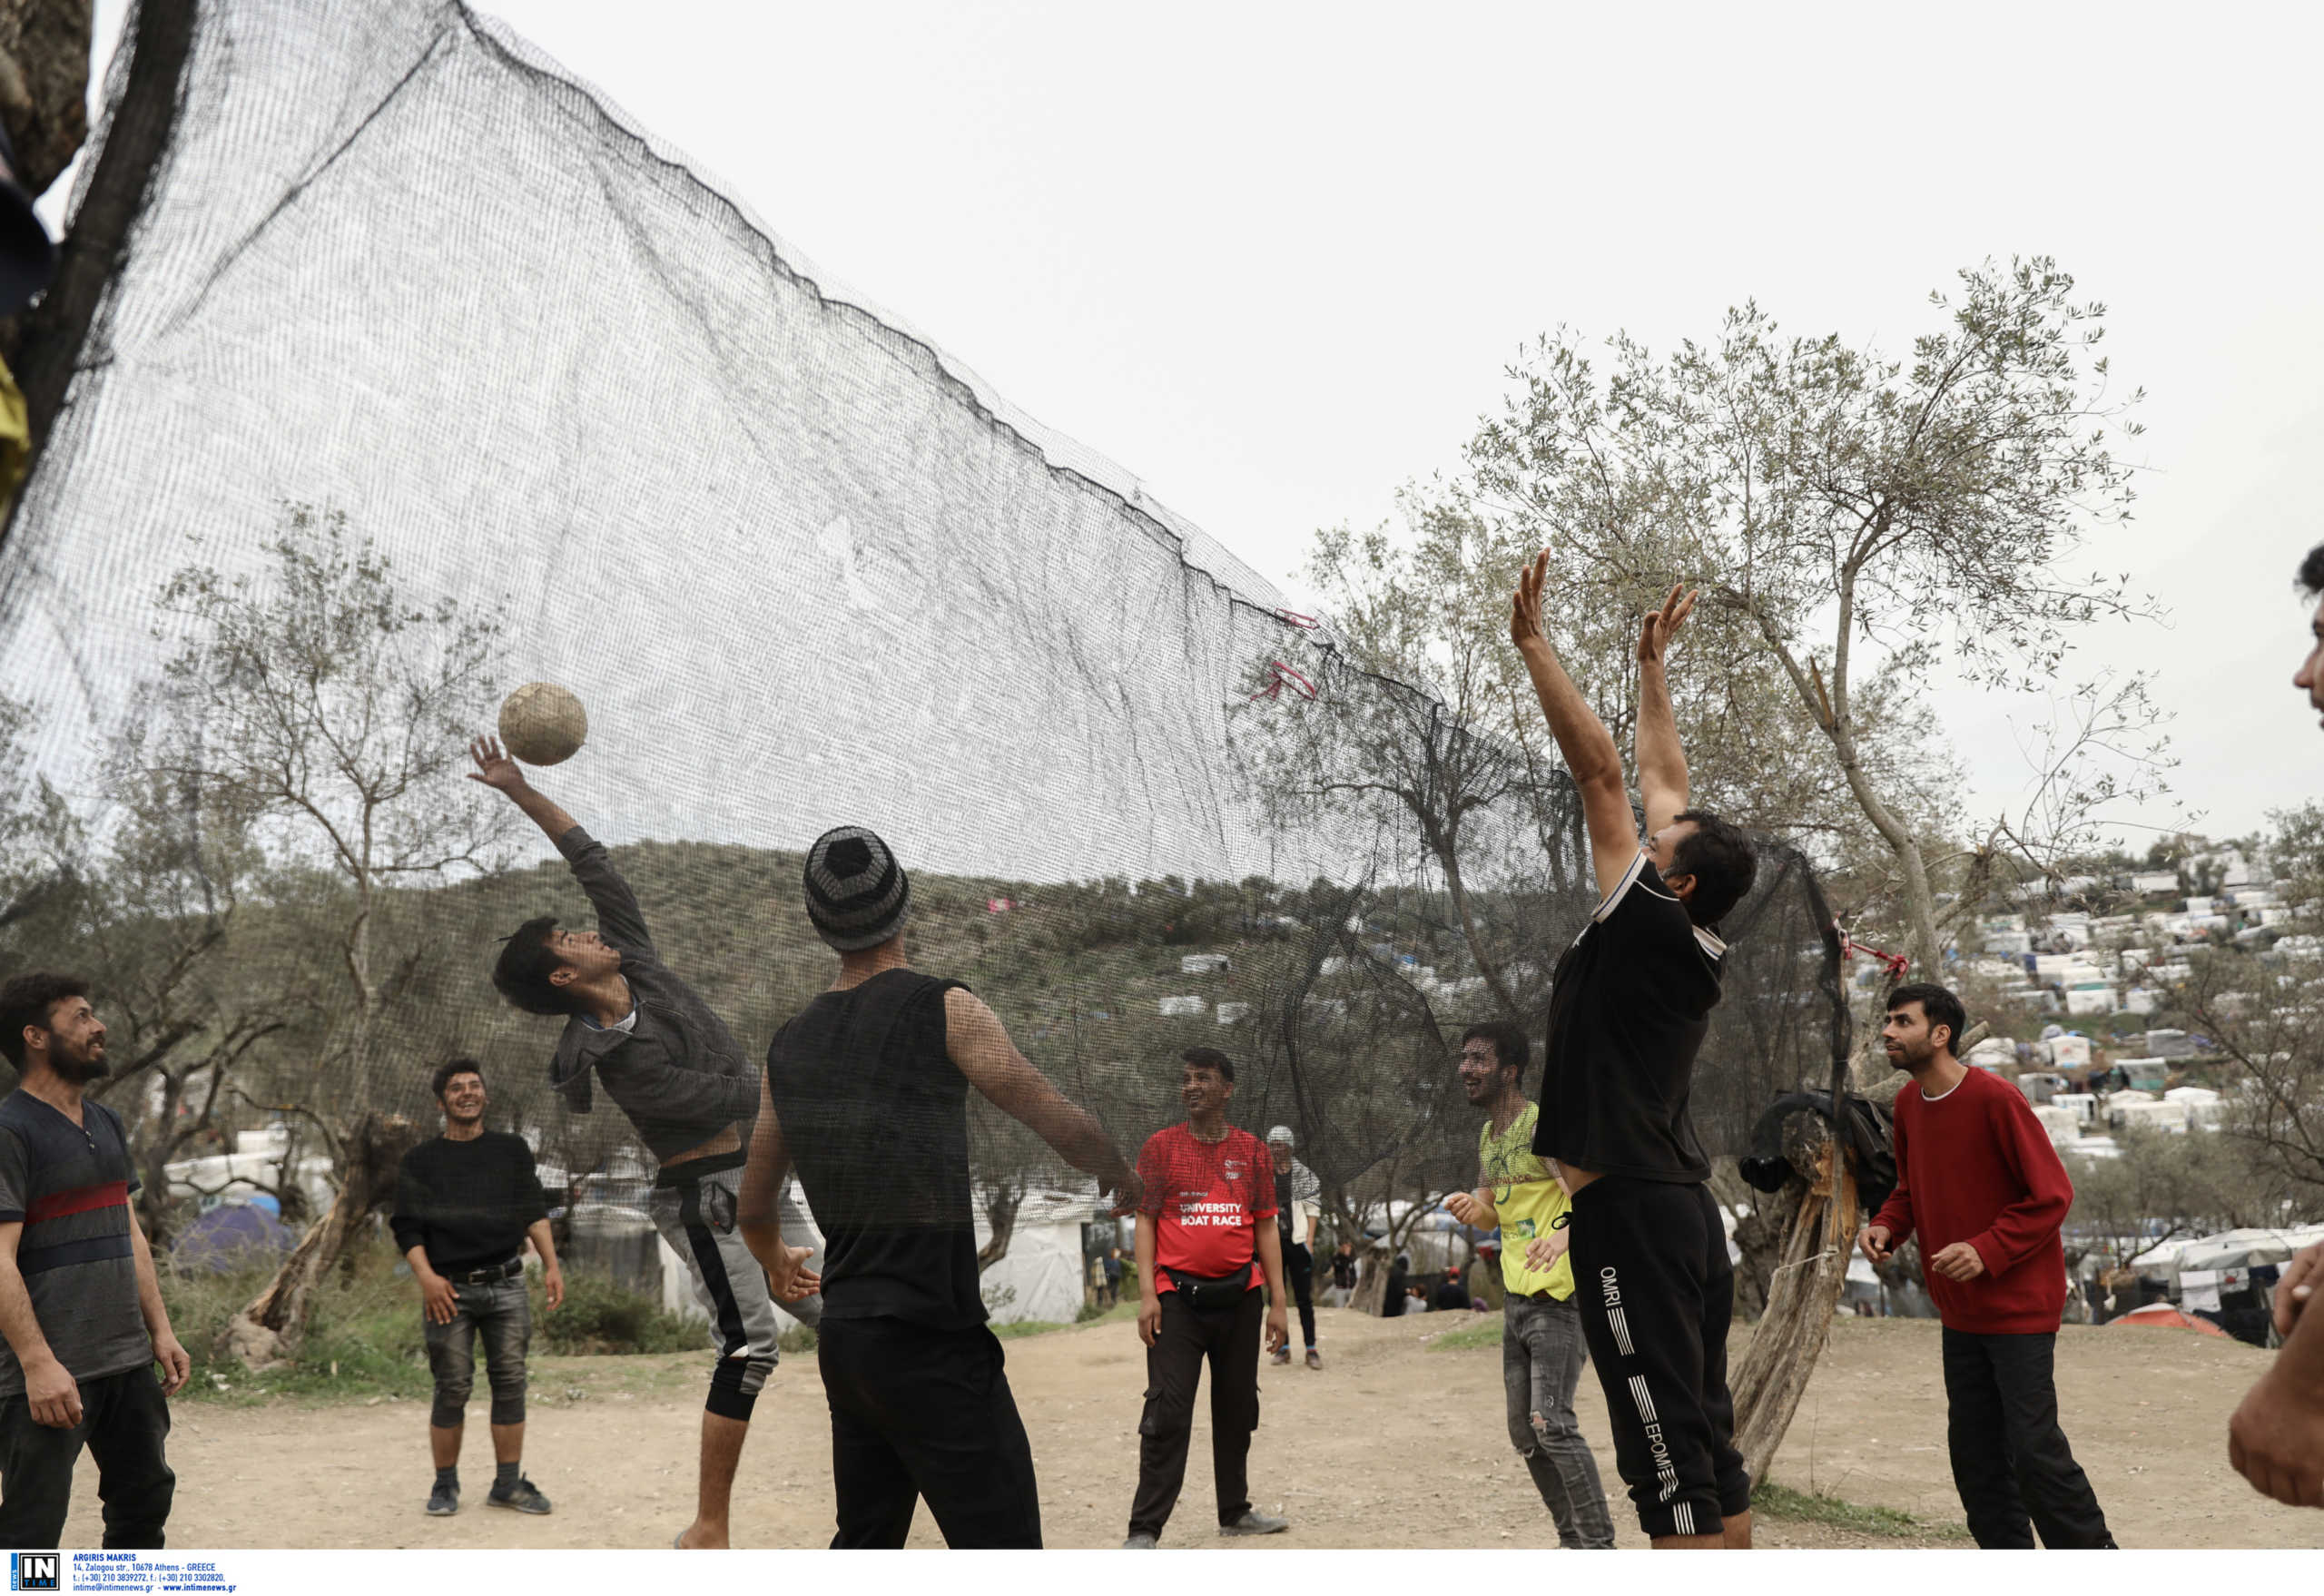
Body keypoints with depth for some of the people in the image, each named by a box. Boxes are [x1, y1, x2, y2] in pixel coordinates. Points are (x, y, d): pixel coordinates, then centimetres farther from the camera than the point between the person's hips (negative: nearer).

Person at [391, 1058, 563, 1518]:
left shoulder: (512, 1150, 12)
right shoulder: (420, 1161, 5)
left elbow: (534, 1211, 13)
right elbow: (406, 1226, 0)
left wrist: (551, 1264, 3)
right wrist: (426, 1276, -14)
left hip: (506, 1285, 2)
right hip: (451, 1290, -2)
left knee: (510, 1383, 1)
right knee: (452, 1389, 0)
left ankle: (508, 1483, 10)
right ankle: (445, 1485, 14)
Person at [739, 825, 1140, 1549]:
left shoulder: (789, 1045, 9)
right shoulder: (943, 1009, -9)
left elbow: (755, 1211, 18)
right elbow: (1062, 1124, -7)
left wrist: (778, 1261, 39)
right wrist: (1129, 1184, 12)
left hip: (843, 1337, 7)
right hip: (930, 1344, -7)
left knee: (866, 1540, 20)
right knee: (1000, 1544, -4)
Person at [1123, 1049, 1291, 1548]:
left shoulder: (1251, 1150, 8)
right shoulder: (1160, 1146, 2)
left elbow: (1266, 1227, 9)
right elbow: (1145, 1221, 0)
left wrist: (1277, 1302, 5)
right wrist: (1147, 1293, -10)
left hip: (1240, 1298, 3)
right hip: (1178, 1297, -3)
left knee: (1238, 1409, 12)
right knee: (1168, 1413, -8)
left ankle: (1235, 1511, 27)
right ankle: (1144, 1530, -5)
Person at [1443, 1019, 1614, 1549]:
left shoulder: (1545, 1124, -14)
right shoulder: (1488, 1135, 14)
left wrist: (1565, 1234, -45)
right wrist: (1473, 1209, -1)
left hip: (1559, 1296, -9)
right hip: (1516, 1296, 9)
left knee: (1551, 1422, -15)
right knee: (1524, 1433, 11)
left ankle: (1600, 1543, -5)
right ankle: (1572, 1539, 23)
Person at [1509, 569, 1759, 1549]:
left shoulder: (1650, 923, -9)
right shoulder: (1693, 947, 11)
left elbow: (1600, 771, -10)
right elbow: (1662, 780, 20)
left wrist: (1533, 644, -7)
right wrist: (1652, 665, 28)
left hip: (1630, 1212, -9)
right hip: (1681, 1207, 9)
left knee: (1669, 1460, -8)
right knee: (1707, 1449, 13)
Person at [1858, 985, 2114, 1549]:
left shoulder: (1995, 1099, -18)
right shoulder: (1908, 1104, 5)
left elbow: (2052, 1194, -16)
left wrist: (1987, 1251, -25)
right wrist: (1885, 1226, -3)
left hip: (2017, 1307, -8)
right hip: (1961, 1312, 8)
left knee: (2033, 1447, -7)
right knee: (1974, 1453, 10)